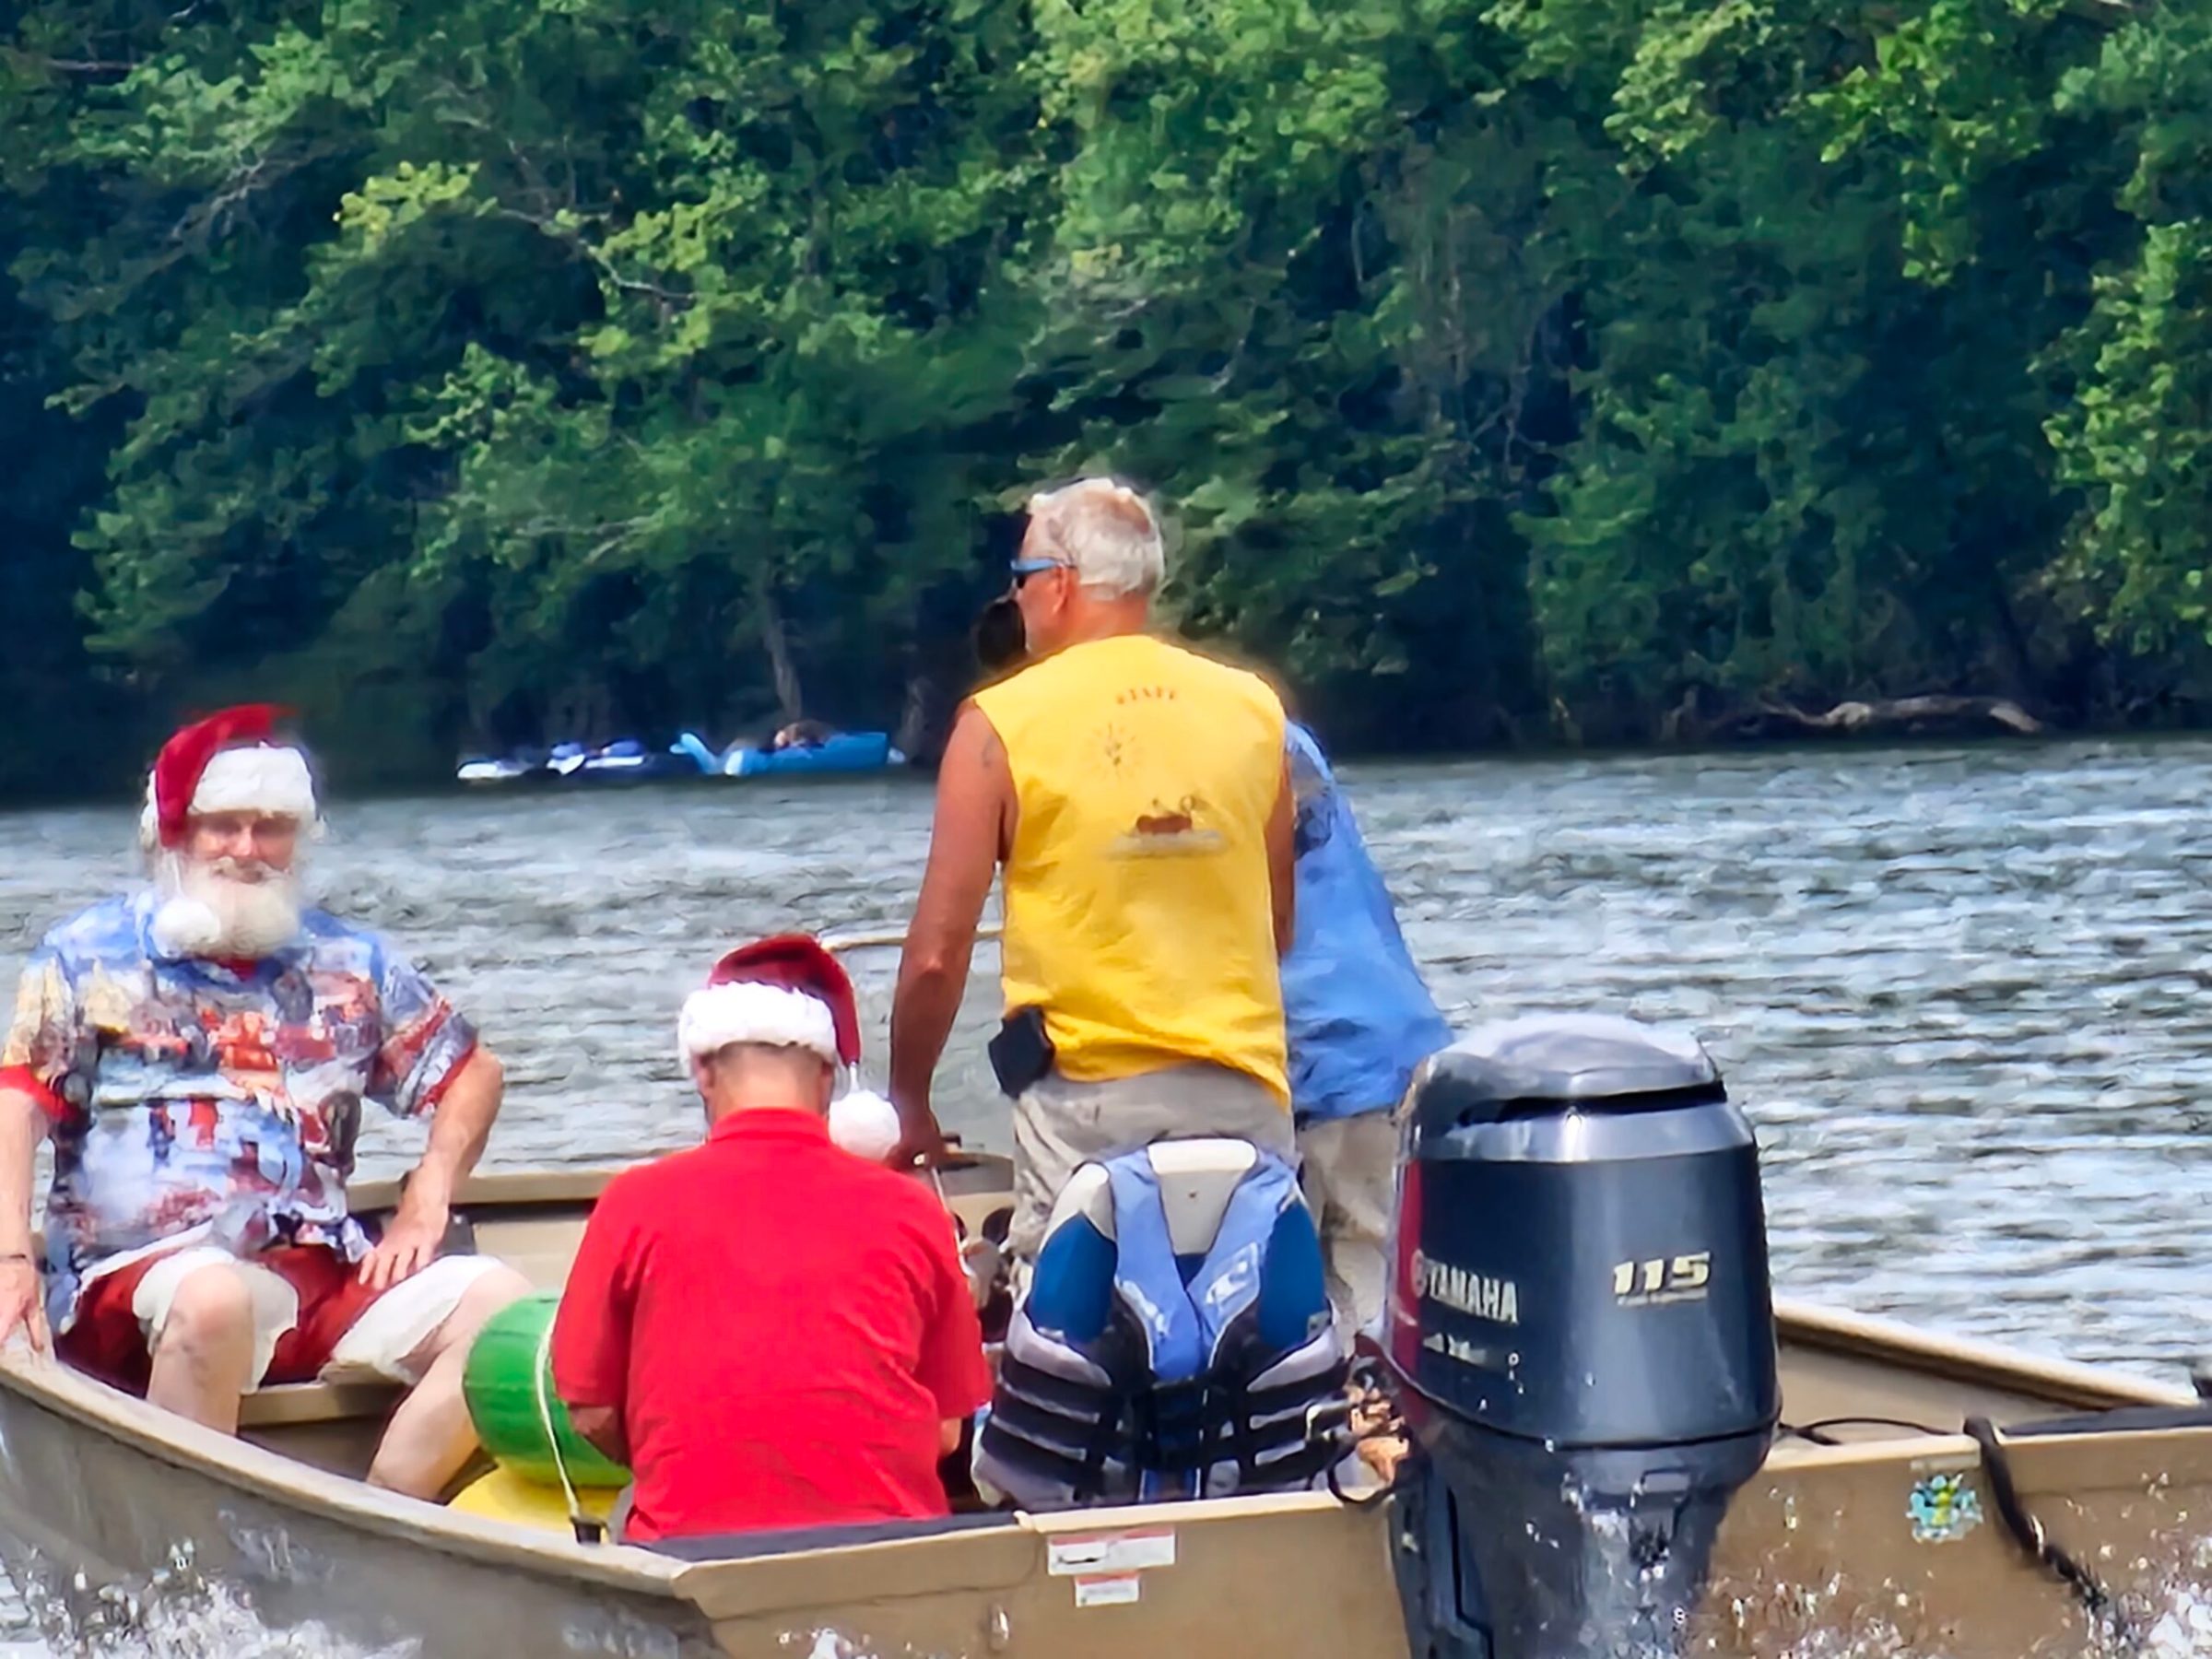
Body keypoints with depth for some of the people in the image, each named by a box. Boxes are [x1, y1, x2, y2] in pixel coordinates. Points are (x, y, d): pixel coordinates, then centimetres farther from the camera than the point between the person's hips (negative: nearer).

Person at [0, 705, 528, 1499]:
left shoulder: (348, 964, 18)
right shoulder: (90, 955, 8)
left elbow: (471, 1072, 25)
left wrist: (425, 1207, 8)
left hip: (326, 1275, 4)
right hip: (140, 1277, -4)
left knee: (499, 1301, -20)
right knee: (213, 1298, -39)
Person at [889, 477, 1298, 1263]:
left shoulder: (1002, 725, -3)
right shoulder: (1253, 709, 8)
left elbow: (938, 953, -4)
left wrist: (908, 1104, 9)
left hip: (1088, 1098, -3)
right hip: (1246, 1094, 3)